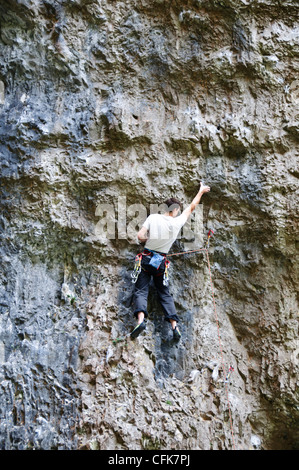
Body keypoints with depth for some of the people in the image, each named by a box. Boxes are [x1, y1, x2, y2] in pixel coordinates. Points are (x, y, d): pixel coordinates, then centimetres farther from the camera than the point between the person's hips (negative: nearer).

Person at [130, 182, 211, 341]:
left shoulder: (153, 217, -6)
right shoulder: (177, 222, -4)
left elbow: (140, 236, -11)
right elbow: (191, 207, 10)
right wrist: (201, 191, 24)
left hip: (146, 259, -1)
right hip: (161, 262, 1)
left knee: (141, 291, -1)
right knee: (165, 293, 11)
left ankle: (141, 319, -24)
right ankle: (174, 325, 0)